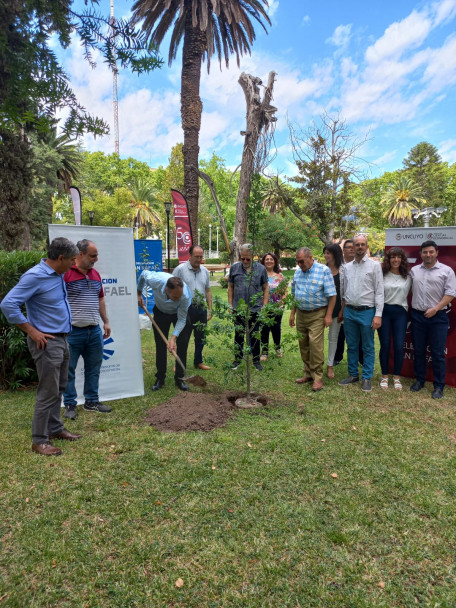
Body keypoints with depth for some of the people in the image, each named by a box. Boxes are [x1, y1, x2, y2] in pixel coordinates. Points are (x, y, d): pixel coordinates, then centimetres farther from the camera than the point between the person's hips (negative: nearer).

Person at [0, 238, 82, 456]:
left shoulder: (58, 274, 7)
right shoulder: (35, 276, -19)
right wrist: (32, 331, -18)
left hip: (61, 339, 9)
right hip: (47, 342, -9)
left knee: (58, 388, 18)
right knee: (48, 392, -2)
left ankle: (55, 428, 32)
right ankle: (39, 440, 12)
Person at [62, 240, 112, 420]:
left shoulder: (95, 274, 12)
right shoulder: (66, 273, -11)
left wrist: (106, 322, 17)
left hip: (94, 331, 7)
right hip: (73, 331, -6)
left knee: (93, 368, 13)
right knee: (69, 369, 5)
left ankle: (92, 401, 26)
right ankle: (70, 405, 18)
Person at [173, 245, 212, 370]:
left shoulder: (205, 271, 9)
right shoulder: (180, 269, -7)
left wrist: (209, 310, 10)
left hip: (201, 309, 5)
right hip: (186, 309, -5)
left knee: (201, 338, 14)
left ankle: (198, 361, 29)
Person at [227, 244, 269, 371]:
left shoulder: (261, 269, 0)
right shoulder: (234, 268, 3)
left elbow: (266, 288, 5)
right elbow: (230, 287, 9)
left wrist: (264, 305, 0)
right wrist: (230, 304, 5)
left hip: (255, 309, -1)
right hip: (238, 309, 1)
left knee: (255, 336, 8)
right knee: (238, 335, 12)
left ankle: (256, 360, 22)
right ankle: (238, 358, 26)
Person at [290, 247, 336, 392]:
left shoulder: (324, 270, -8)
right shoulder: (298, 272, 10)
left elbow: (331, 295, -10)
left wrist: (328, 315, -14)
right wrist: (292, 313, 14)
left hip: (317, 315, -6)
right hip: (301, 314, 6)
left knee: (315, 344, -10)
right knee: (303, 345, 10)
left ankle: (317, 377, 1)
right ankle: (308, 374, 23)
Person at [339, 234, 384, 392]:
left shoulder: (374, 265, -3)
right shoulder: (347, 267, 10)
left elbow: (379, 292, -7)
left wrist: (378, 315, -13)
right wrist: (342, 310, 11)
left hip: (366, 311, -4)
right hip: (349, 311, 4)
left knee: (368, 348, 5)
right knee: (351, 346, 13)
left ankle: (367, 378, 16)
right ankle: (353, 374, 27)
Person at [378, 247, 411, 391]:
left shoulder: (408, 277, 6)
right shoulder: (382, 275, 0)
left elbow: (409, 293, 12)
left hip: (400, 313, 1)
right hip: (384, 311, -1)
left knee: (399, 346, -1)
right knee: (385, 345, 5)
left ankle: (397, 377, 15)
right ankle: (384, 376, 19)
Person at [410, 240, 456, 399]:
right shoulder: (414, 270, 10)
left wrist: (435, 309, -13)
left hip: (437, 317, -3)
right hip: (417, 316, 3)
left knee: (438, 353, 1)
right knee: (418, 351, 11)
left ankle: (439, 386, 12)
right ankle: (419, 380, 25)